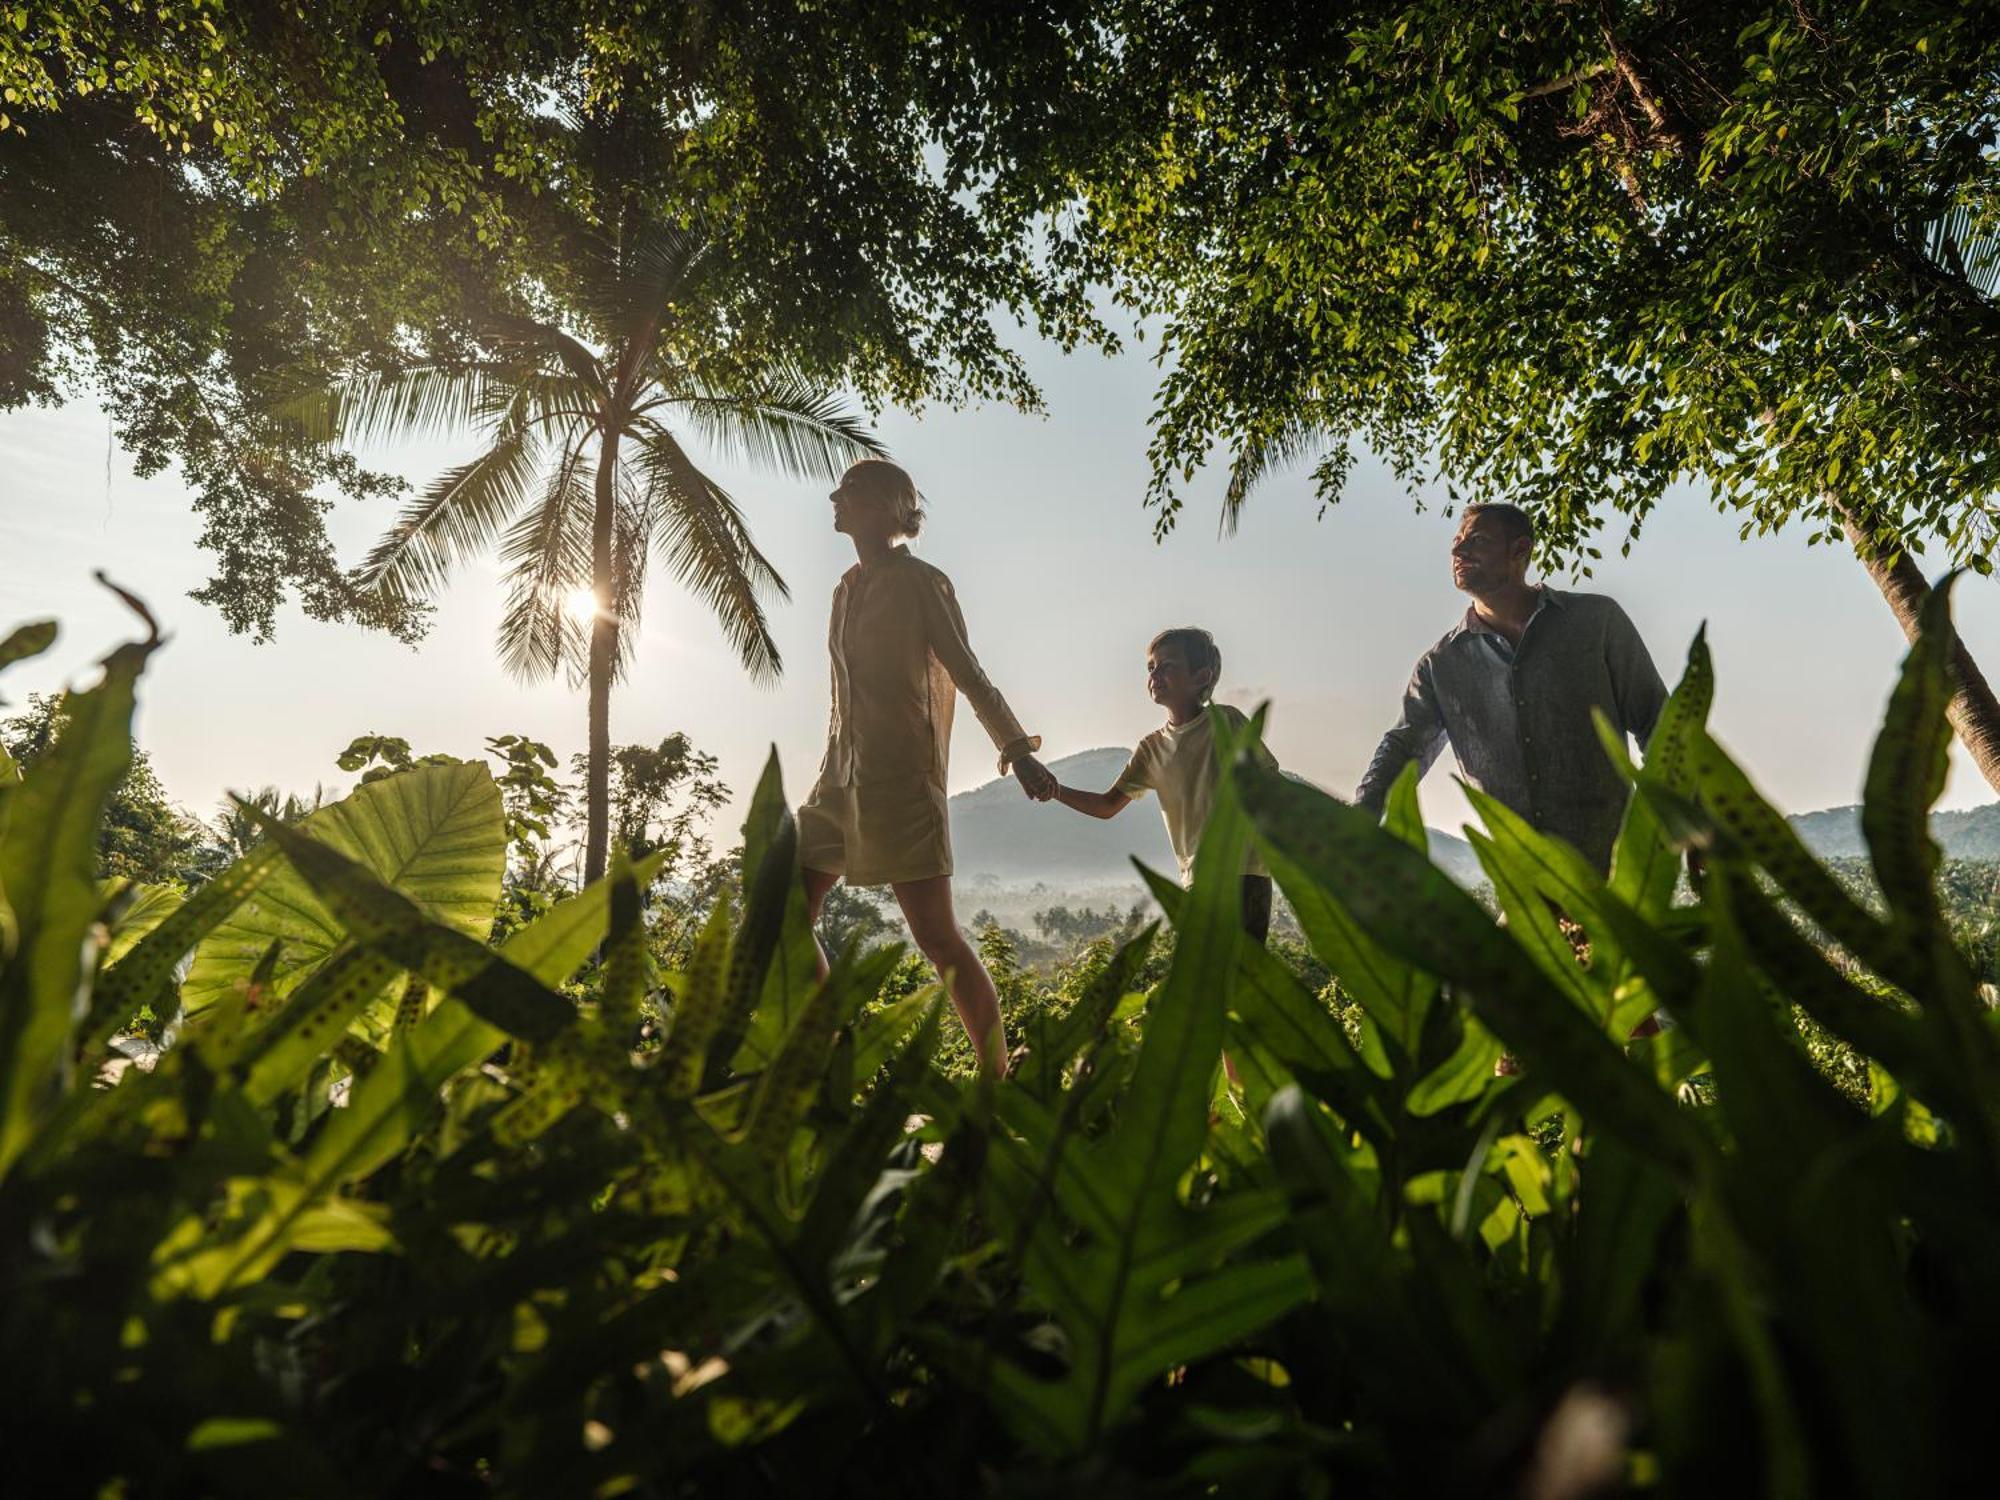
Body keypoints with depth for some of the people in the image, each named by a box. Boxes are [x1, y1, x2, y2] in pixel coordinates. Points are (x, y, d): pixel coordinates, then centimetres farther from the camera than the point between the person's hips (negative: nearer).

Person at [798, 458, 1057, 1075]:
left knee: (938, 938, -8)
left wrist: (1017, 748, -16)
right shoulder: (848, 588, 18)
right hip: (842, 774, 8)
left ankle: (998, 1077, 2)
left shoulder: (919, 583, -4)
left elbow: (968, 674, -8)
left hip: (899, 776, -8)